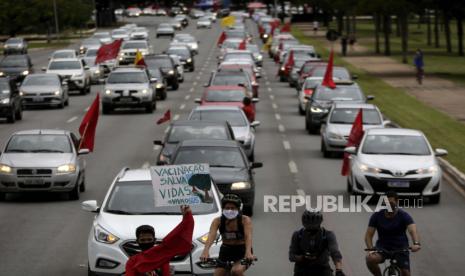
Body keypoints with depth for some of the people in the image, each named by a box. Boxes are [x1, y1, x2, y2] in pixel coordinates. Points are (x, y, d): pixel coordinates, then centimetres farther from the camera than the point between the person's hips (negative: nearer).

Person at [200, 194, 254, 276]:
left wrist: (248, 252, -51)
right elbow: (211, 235, -28)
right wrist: (205, 251, -48)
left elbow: (248, 236, -31)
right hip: (226, 251, 4)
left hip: (242, 251, -4)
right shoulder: (218, 221, -12)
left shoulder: (245, 220, -16)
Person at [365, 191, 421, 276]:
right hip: (382, 246, 1)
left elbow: (413, 230, -28)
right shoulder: (377, 216, -7)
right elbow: (369, 235, -8)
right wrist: (371, 249, -28)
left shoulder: (404, 216, -12)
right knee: (370, 259, -29)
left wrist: (416, 244, -49)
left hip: (400, 247, 0)